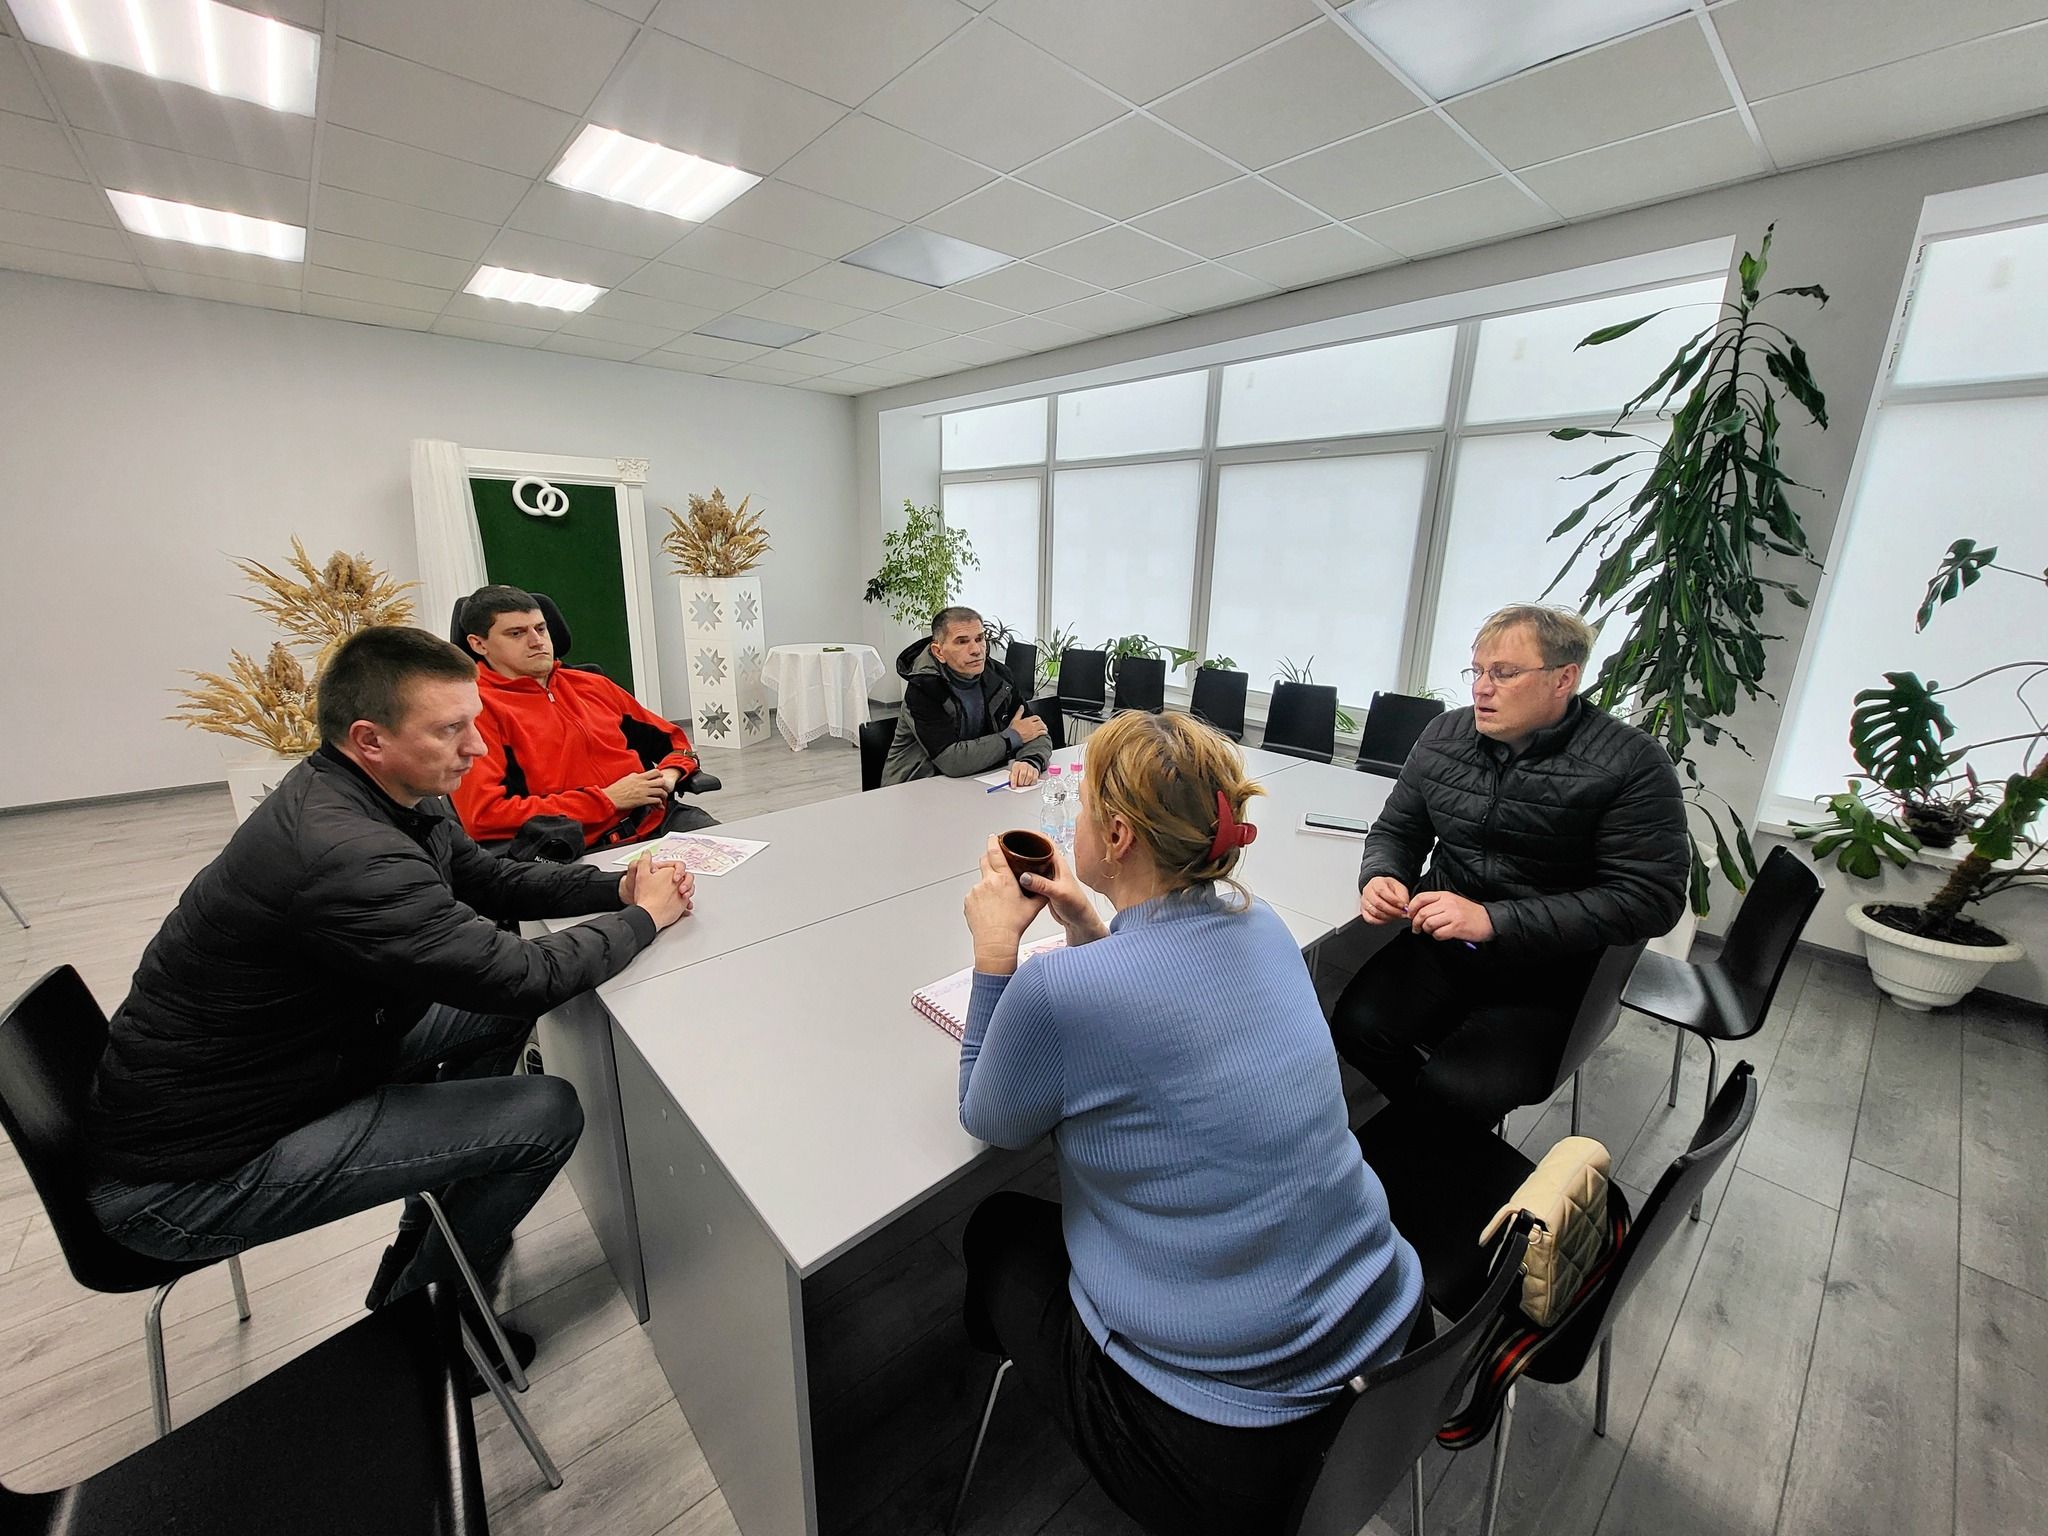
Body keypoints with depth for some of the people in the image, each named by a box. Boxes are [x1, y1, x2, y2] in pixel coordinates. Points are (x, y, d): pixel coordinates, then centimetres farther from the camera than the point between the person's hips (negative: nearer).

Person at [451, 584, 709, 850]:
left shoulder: (592, 685, 19)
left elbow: (673, 737, 29)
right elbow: (483, 816, -11)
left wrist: (669, 774, 4)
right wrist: (607, 799, -10)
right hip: (590, 851, -6)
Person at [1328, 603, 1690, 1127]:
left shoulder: (1632, 765, -11)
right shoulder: (1446, 735, 2)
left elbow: (1649, 898, -18)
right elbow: (1397, 829, 12)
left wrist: (1492, 920, -26)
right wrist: (1382, 878, -12)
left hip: (1549, 970, -3)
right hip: (1441, 942, 4)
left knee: (1457, 1089, -23)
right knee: (1356, 1027, -20)